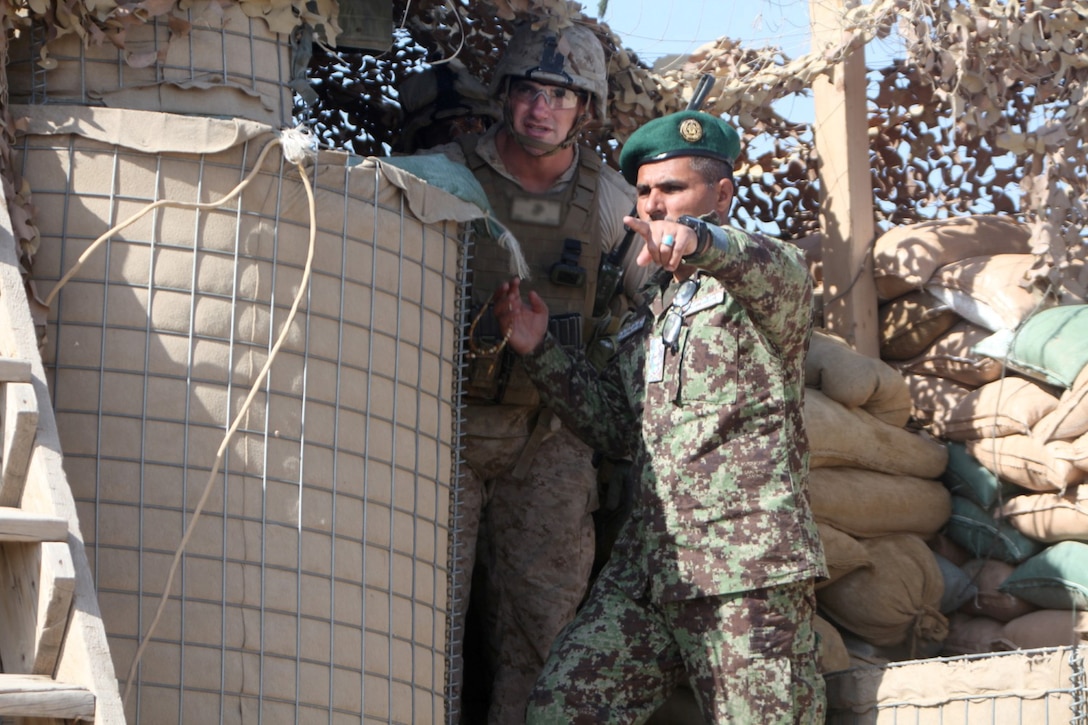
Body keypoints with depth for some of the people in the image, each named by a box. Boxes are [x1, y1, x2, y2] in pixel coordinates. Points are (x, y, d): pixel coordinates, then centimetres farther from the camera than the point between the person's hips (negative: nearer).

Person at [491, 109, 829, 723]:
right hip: (648, 564, 7)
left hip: (750, 564, -7)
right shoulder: (656, 309, 24)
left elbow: (775, 270, -26)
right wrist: (541, 350, 10)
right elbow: (613, 424, 23)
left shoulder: (768, 276, 1)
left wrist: (699, 241, -48)